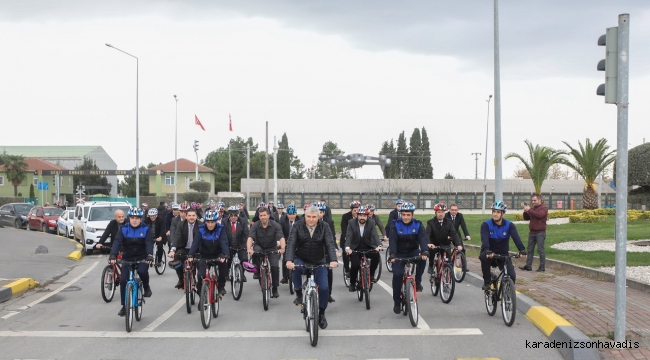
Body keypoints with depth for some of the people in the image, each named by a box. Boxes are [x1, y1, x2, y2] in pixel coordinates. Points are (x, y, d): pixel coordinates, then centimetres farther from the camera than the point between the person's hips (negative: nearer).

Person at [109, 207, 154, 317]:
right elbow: (117, 242, -17)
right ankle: (124, 306, 6)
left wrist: (150, 255, -39)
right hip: (127, 258, 2)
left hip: (142, 258, -2)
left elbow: (149, 243, -20)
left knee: (142, 271, -32)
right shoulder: (124, 229, -4)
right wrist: (113, 255, -34)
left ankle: (146, 287, -1)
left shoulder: (146, 229, -7)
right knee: (123, 281, -6)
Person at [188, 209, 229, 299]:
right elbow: (195, 242, -23)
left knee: (223, 262, -32)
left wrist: (225, 255, -46)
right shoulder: (201, 229, -13)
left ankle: (221, 286, -12)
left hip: (217, 255, 0)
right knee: (201, 275, -21)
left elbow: (224, 243, -28)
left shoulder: (220, 229, -15)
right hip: (204, 255, 0)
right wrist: (190, 255, -40)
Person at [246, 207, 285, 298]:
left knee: (275, 266, -19)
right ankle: (257, 270, -13)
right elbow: (250, 238, -25)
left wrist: (282, 248, -44)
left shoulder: (275, 225, -14)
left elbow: (281, 238, -25)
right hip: (259, 247, 1)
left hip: (272, 249, -1)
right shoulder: (255, 226, -13)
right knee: (255, 251, -34)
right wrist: (249, 249, -44)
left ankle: (274, 289, -3)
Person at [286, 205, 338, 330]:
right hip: (301, 261, -1)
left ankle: (321, 315, 15)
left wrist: (333, 260, -34)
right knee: (296, 268, -36)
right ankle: (299, 295, -15)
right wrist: (289, 260, -35)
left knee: (324, 288, -10)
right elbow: (291, 244, -18)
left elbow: (330, 244, -16)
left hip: (318, 263, 1)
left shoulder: (324, 227, -6)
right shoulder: (298, 227, -8)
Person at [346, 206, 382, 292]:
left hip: (368, 247, 1)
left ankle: (371, 274, -5)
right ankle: (352, 283, 5)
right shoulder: (351, 223, -10)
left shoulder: (371, 223, -7)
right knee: (355, 265, -22)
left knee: (376, 255, -29)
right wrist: (347, 247, -38)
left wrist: (379, 245, -39)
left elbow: (375, 235, -19)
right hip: (355, 248, -1)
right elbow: (349, 236, -19)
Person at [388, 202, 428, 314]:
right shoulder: (396, 225, -12)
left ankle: (418, 282, -9)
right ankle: (397, 302, -2)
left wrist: (424, 251, -40)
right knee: (397, 274, -17)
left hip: (413, 251, 1)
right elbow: (392, 240, -21)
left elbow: (422, 238, -21)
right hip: (400, 253, -1)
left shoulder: (417, 224, -10)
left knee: (422, 259, -32)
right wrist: (392, 254, -37)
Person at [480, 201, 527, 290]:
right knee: (484, 256, -36)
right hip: (490, 254, -1)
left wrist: (522, 250, -43)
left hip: (503, 255, 1)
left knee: (512, 276, -19)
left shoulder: (509, 225, -6)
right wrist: (487, 251, -49)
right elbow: (484, 239, -29)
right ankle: (487, 282, -16)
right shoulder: (486, 225, -11)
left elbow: (516, 238, -23)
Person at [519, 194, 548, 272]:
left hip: (540, 233, -7)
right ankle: (528, 266, 10)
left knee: (540, 250, -5)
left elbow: (539, 215, -23)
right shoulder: (533, 208, 15)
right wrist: (525, 211, -3)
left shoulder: (544, 208, -4)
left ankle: (542, 267, -1)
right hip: (532, 232, 7)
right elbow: (526, 218, 17)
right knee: (530, 249, 7)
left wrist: (529, 210, -22)